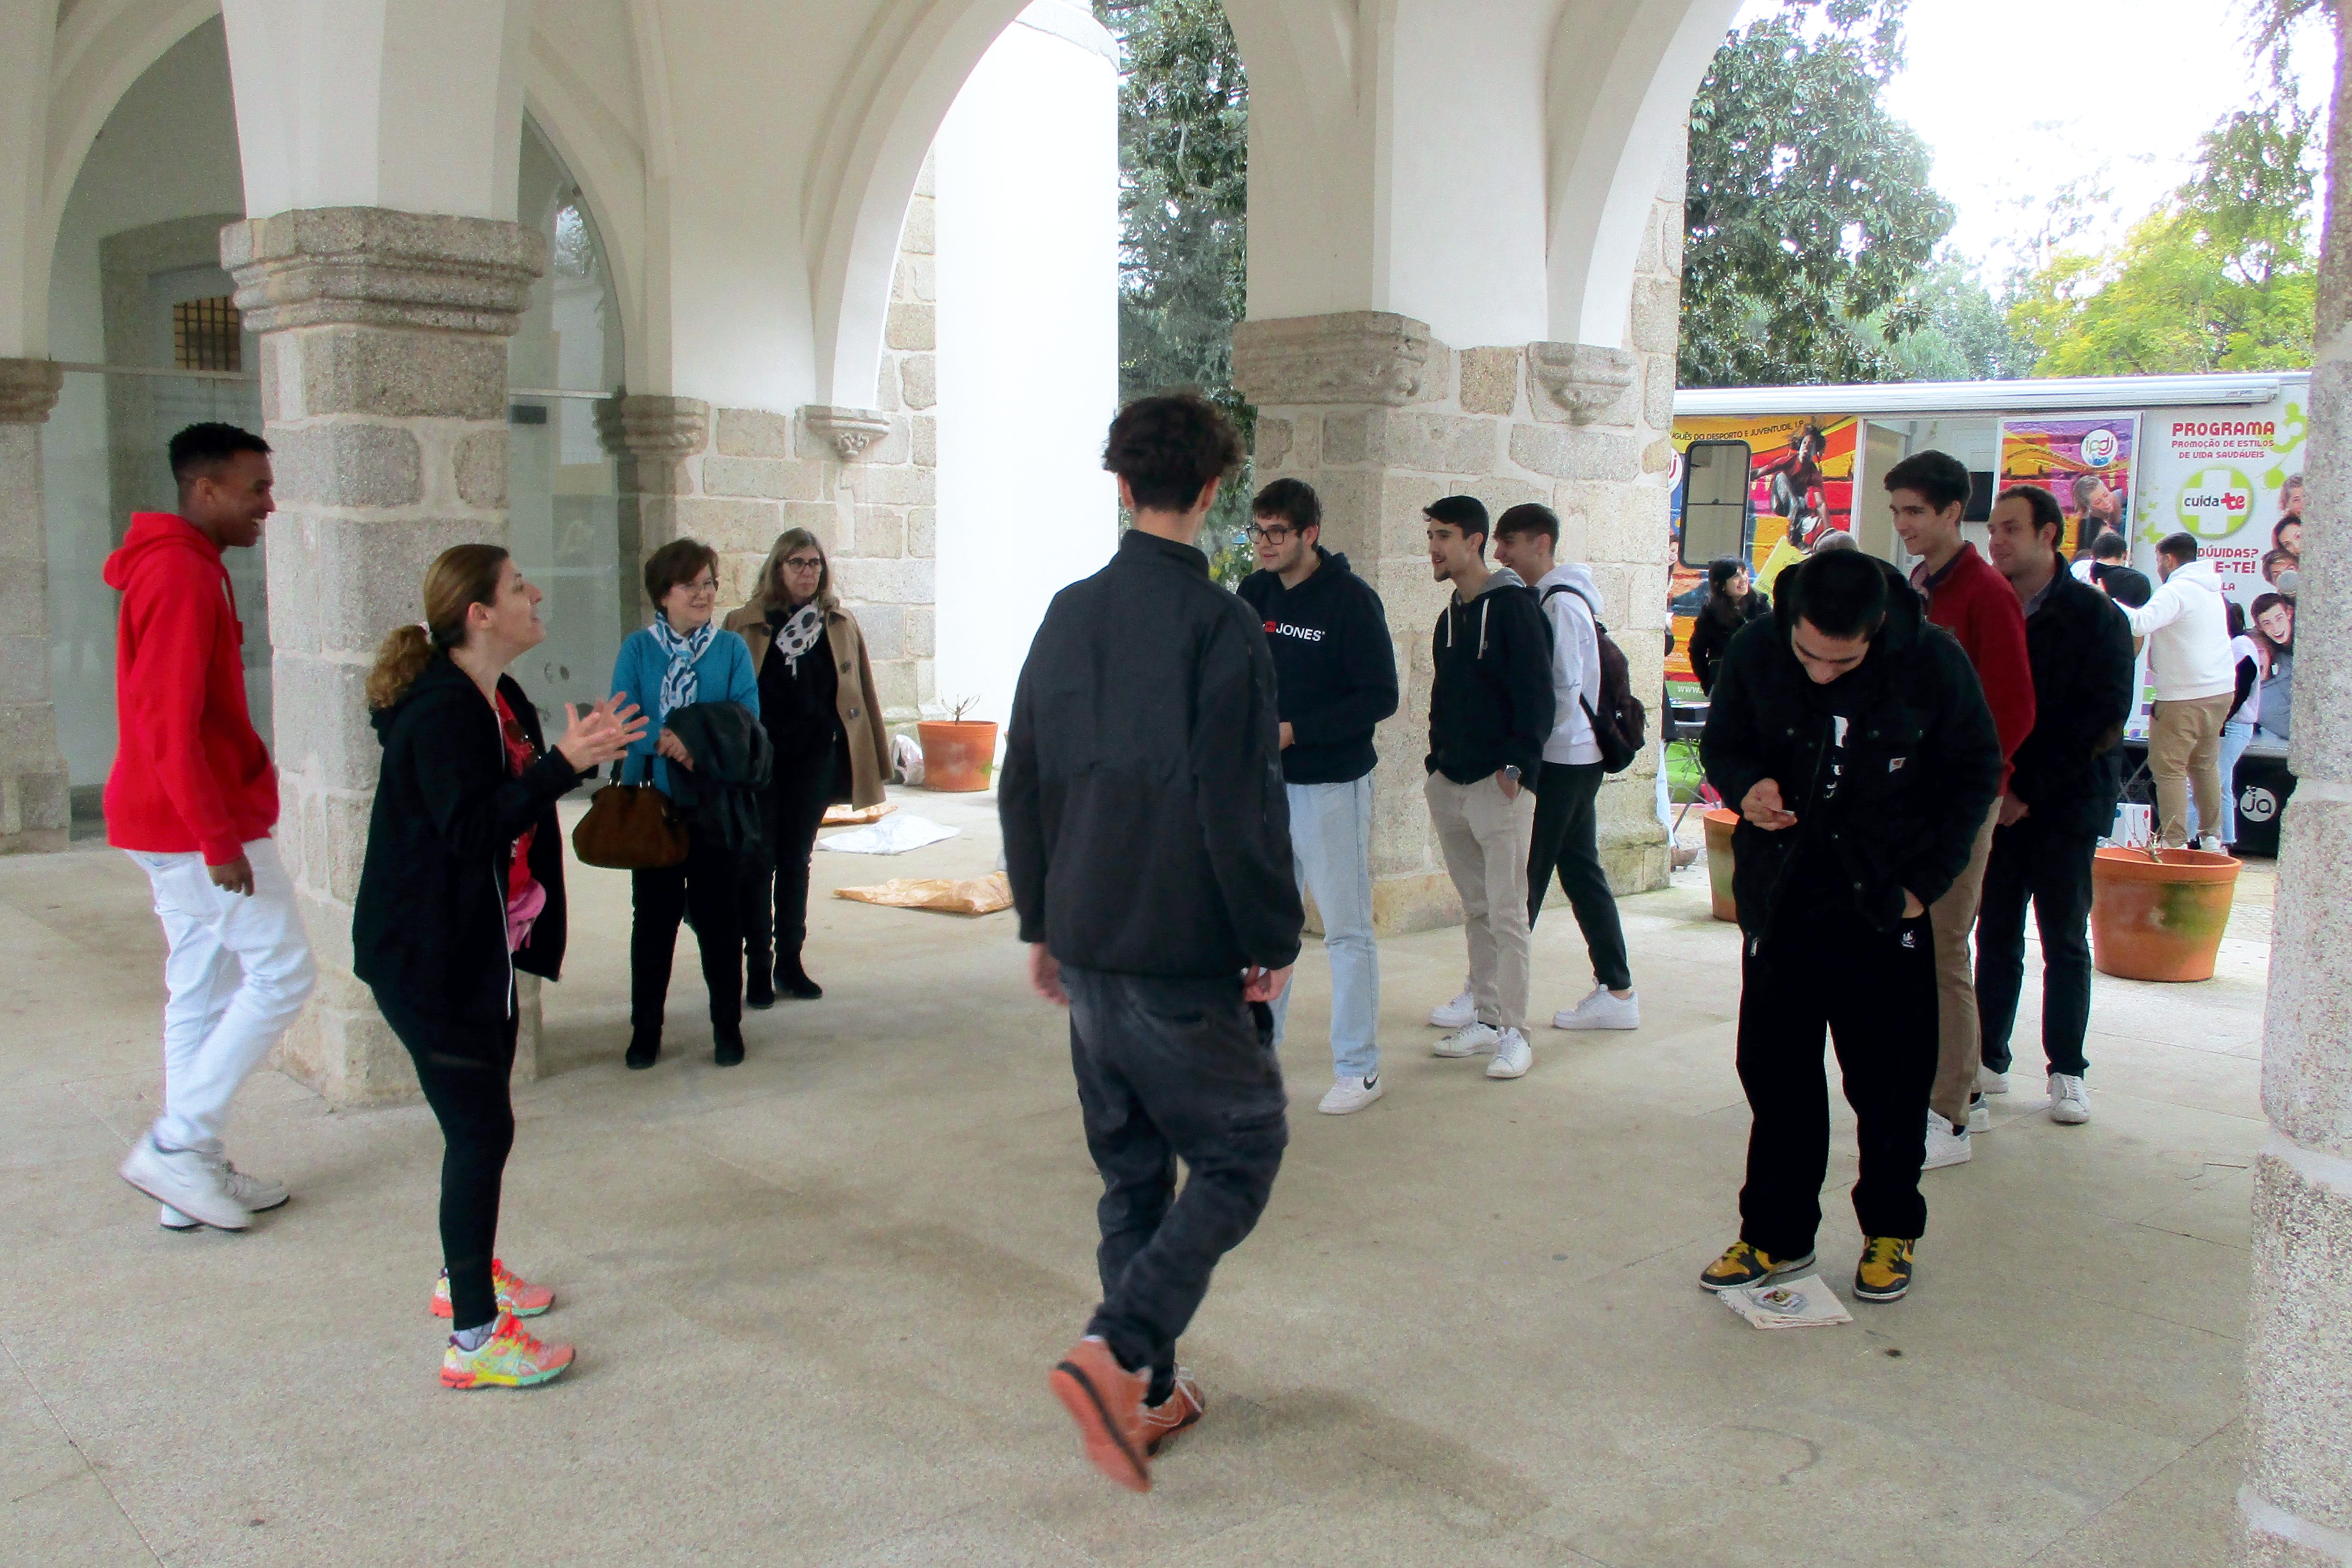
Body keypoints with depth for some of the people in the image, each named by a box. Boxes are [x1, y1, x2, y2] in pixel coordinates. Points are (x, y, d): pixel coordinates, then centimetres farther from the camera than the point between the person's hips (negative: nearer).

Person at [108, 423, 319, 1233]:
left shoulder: (176, 566, 16)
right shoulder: (183, 574, -16)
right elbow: (169, 720, -23)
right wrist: (219, 838, -23)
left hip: (181, 823, 10)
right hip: (201, 822, -10)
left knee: (202, 991, 13)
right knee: (283, 972, -4)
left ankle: (193, 1175, 19)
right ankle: (176, 1145, 1)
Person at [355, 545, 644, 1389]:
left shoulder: (503, 703, 9)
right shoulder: (441, 712, -22)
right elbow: (472, 828, -32)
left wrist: (578, 751, 7)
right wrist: (566, 764, -36)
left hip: (484, 948, 10)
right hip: (429, 960, -10)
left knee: (480, 1123, 20)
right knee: (481, 1130, -7)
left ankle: (467, 1273, 38)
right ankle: (475, 1340, 1)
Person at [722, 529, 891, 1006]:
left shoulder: (842, 626, 6)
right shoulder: (744, 626, -1)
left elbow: (862, 694, 8)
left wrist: (877, 757, 5)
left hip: (815, 763, 2)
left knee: (797, 862, 11)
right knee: (759, 864, 1)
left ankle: (790, 963, 21)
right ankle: (759, 970, 8)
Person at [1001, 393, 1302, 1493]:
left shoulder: (1067, 616, 7)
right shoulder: (1219, 626, -14)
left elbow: (1021, 787, 12)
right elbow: (1243, 809, -17)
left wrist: (1041, 922, 20)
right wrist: (1276, 941, -6)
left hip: (1086, 948, 7)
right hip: (1184, 958, -7)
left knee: (1132, 1170, 17)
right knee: (1239, 1153, 7)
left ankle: (1148, 1393, 24)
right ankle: (1117, 1353, -7)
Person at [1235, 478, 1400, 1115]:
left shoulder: (1351, 599, -11)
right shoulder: (1255, 592, 7)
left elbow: (1380, 697, -14)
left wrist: (1294, 731, -19)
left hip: (1332, 786, -6)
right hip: (1266, 783, 6)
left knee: (1347, 929, 1)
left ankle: (1360, 1069, 10)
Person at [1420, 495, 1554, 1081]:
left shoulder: (1512, 606, -9)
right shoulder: (1451, 616, 15)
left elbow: (1537, 696, -14)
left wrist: (1518, 764, -18)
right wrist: (1438, 762, 13)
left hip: (1501, 785, -8)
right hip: (1451, 784, 8)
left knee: (1506, 912, -6)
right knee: (1476, 909, 12)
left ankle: (1513, 1032, -1)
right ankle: (1485, 1020, 20)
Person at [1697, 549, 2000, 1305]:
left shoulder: (1934, 664, -13)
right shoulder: (1754, 655, -9)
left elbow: (1975, 774, 1)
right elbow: (1721, 745, 7)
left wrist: (1926, 880, -5)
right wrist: (1745, 786, -16)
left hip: (1885, 908, -1)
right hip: (1780, 902, 2)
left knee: (1890, 1080, 8)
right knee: (1774, 1072, 8)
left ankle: (1891, 1230, 27)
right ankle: (1775, 1234, 22)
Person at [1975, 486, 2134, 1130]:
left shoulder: (2095, 616, -4)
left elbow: (2100, 719, -10)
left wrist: (2028, 791, -14)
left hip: (2065, 805, -3)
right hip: (1996, 803, 3)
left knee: (2065, 942, 5)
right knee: (1996, 937, 7)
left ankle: (2067, 1071, 13)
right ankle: (1989, 1060, 15)